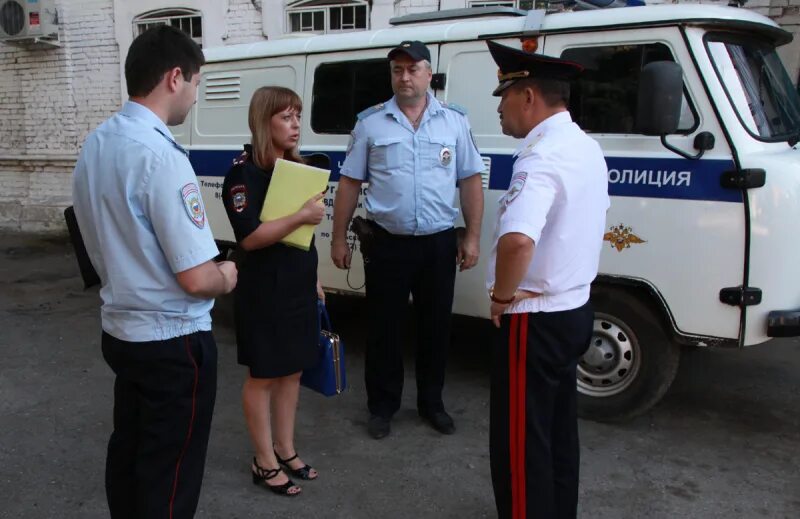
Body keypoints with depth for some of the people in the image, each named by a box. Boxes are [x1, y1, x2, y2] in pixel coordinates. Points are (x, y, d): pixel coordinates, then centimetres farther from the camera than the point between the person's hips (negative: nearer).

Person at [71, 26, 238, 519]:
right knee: (169, 475, 7)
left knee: (128, 452, 23)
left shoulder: (95, 143, 3)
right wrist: (226, 276, -5)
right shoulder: (160, 154, -25)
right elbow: (196, 278, -25)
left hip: (119, 329, 9)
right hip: (172, 341, -9)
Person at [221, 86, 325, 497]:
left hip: (298, 285, 8)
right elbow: (250, 237, -22)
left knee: (292, 371, 15)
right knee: (262, 375, 6)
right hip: (263, 289, -7)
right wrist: (301, 216, -25)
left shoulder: (296, 167, 10)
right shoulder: (243, 171, -14)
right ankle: (264, 462, 20)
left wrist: (314, 278, 17)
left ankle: (285, 450, 30)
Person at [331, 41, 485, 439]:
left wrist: (472, 237, 1)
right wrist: (338, 238, 1)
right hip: (388, 243, -1)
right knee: (384, 327, 8)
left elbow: (470, 181, 6)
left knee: (436, 326, 12)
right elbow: (349, 183, 3)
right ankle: (382, 406, 24)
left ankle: (431, 403, 30)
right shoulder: (370, 123, 1)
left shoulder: (455, 121, 4)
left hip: (439, 244, 1)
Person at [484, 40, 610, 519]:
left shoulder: (542, 157, -23)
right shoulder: (587, 147, 8)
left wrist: (503, 294, -22)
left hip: (536, 321, -10)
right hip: (574, 309, 10)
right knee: (558, 429, 22)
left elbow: (517, 241, -41)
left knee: (520, 440, 4)